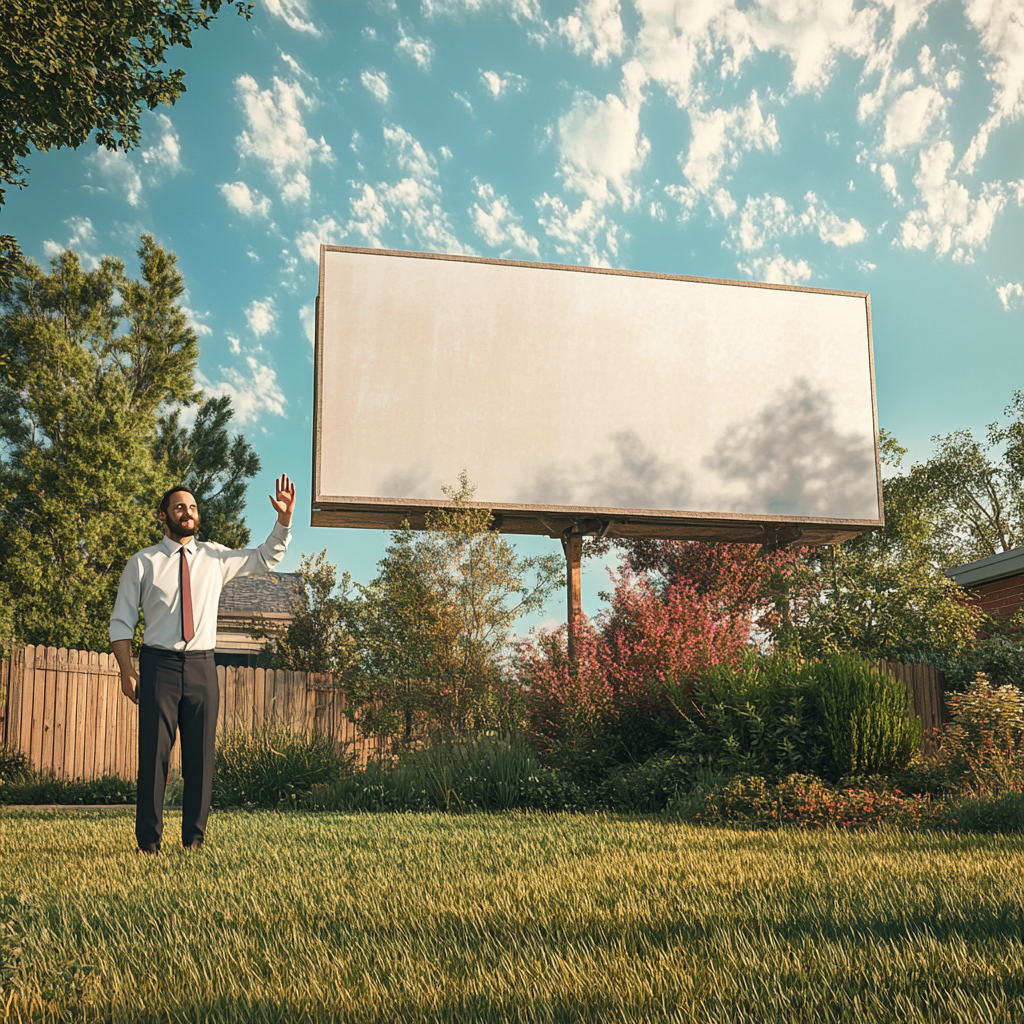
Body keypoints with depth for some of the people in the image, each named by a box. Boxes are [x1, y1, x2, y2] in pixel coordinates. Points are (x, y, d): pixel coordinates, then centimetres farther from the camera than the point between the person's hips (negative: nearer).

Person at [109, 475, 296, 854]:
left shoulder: (215, 557, 12)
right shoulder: (143, 563, 5)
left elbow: (266, 557, 21)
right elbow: (121, 621, 5)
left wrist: (284, 518, 6)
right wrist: (127, 671, -6)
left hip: (201, 666, 2)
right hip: (159, 665, -2)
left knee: (201, 755, 2)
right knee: (154, 753, -3)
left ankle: (194, 840, 10)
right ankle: (148, 842, 6)